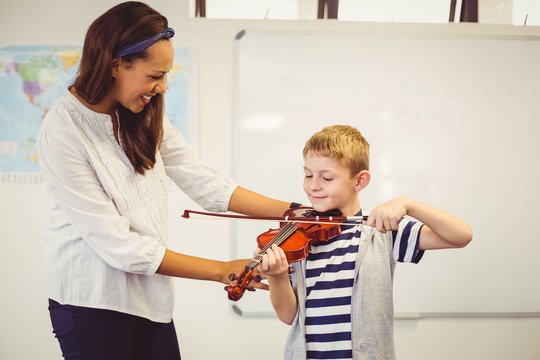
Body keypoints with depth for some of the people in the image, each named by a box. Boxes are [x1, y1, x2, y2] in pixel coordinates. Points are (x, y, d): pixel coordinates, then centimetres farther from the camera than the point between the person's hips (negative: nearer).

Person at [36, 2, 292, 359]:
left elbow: (205, 182, -1)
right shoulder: (62, 133, -20)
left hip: (152, 298, 7)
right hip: (93, 304, -6)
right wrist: (224, 271, -19)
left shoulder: (144, 116, 3)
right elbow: (118, 246, -22)